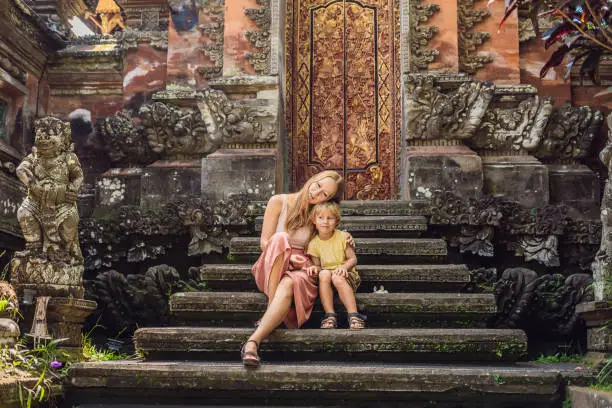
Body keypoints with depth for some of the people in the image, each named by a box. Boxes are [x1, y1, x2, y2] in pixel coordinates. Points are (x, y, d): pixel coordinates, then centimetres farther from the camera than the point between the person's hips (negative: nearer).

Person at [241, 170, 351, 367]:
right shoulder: (279, 202, 1)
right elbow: (264, 242, 0)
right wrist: (287, 257, -17)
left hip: (300, 270, 1)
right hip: (270, 269, -1)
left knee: (288, 285, -37)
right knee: (281, 238, -33)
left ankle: (253, 342, -48)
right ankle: (271, 307, -36)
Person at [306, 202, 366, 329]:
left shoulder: (342, 237, -4)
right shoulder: (314, 243, 2)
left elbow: (353, 259, -5)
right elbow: (317, 265, 4)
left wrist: (344, 266, -27)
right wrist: (314, 268, -21)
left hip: (345, 275, -2)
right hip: (325, 278, 2)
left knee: (337, 277, -36)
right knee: (324, 274, -33)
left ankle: (354, 316, -36)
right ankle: (330, 315, -33)